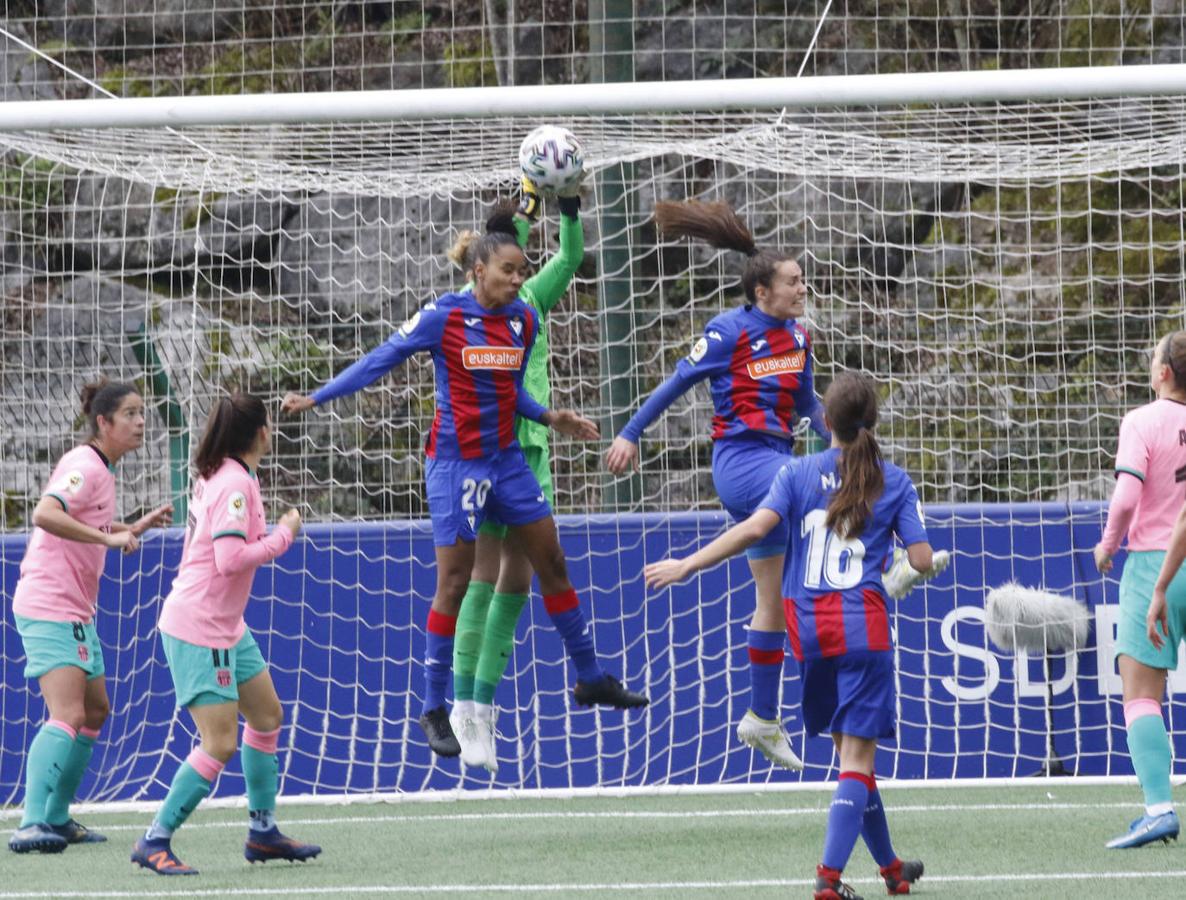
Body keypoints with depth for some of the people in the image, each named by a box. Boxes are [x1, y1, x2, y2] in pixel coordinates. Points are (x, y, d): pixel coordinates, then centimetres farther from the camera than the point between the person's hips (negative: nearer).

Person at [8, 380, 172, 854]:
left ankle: (57, 818, 24)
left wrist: (134, 527, 18)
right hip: (49, 607, -11)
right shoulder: (84, 466, -16)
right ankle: (33, 824, -27)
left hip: (75, 610, 11)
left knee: (95, 711, 17)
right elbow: (45, 515, -32)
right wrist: (109, 538, -32)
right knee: (68, 716, -20)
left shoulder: (101, 469, 14)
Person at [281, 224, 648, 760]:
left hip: (506, 460, 6)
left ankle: (590, 679, 25)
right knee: (454, 585, -6)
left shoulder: (524, 321, 4)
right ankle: (433, 711, 4)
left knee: (553, 564, 10)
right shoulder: (444, 317, -12)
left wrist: (550, 418, 1)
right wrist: (317, 397, -10)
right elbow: (381, 360, -8)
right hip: (456, 463, -6)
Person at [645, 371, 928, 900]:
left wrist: (686, 566, -7)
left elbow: (755, 527, -10)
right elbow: (922, 559, -1)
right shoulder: (893, 481, 4)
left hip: (809, 628, 3)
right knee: (858, 755, -2)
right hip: (863, 625, -2)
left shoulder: (798, 473, 4)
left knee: (849, 749, 16)